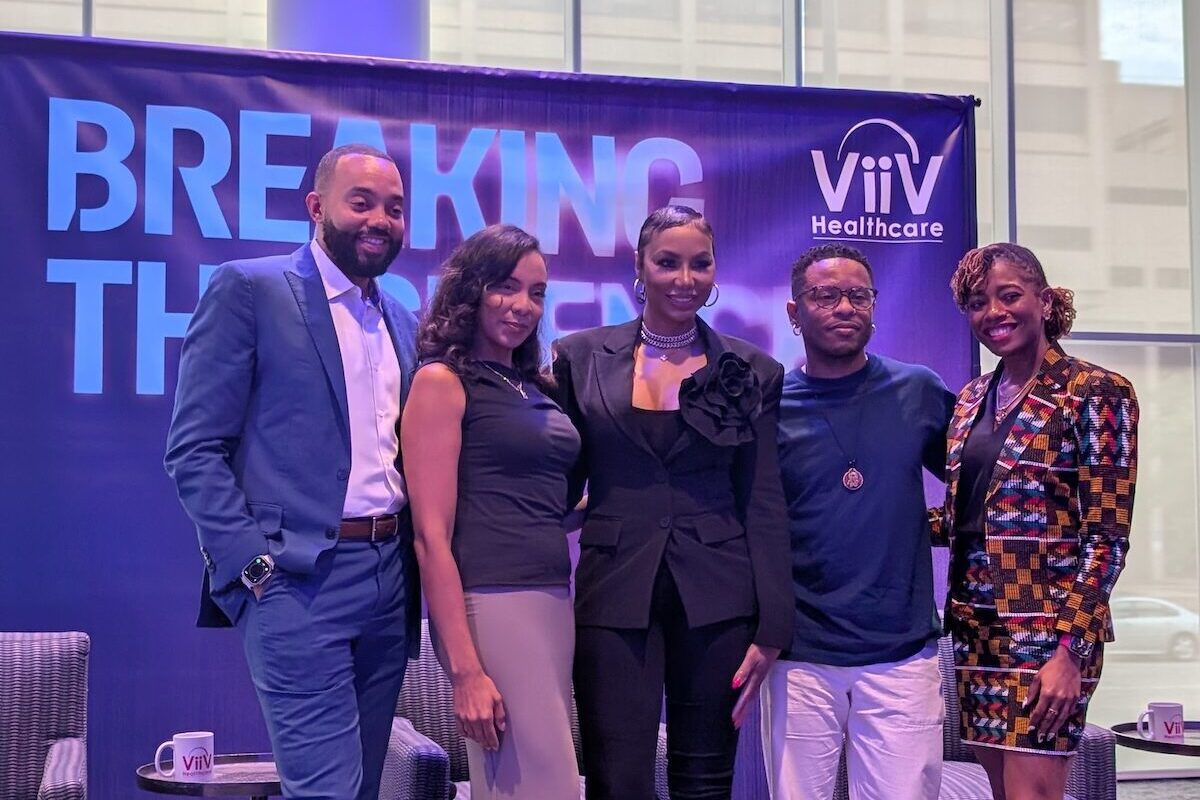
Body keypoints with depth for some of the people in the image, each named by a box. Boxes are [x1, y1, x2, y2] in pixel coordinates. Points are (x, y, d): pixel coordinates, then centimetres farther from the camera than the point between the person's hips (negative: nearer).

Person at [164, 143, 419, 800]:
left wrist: (414, 568, 8)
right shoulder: (248, 289, -4)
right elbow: (193, 450, -8)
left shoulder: (402, 321, 16)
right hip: (298, 580, -7)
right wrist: (254, 563, -16)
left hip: (390, 581, 7)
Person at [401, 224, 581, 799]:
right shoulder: (441, 381, -4)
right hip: (491, 606, -7)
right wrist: (465, 669, -16)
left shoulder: (537, 386, 16)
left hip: (555, 602, 7)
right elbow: (431, 536, -11)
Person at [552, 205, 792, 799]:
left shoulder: (752, 372, 4)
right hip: (614, 597, 0)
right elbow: (560, 482, 9)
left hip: (716, 599, 1)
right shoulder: (582, 358, 5)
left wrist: (771, 628, -2)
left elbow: (765, 505, 3)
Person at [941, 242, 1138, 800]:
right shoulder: (972, 400, 12)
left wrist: (1071, 651, -18)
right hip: (976, 626, 6)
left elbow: (1107, 537, -11)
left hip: (1047, 625, -6)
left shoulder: (1094, 393, -7)